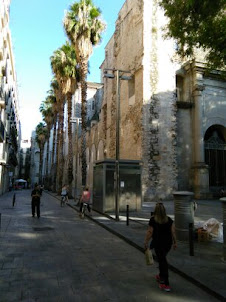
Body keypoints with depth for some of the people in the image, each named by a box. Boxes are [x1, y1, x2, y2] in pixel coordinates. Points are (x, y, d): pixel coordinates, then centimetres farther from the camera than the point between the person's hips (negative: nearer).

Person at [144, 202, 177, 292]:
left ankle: (166, 284, 5)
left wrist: (146, 242, -2)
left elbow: (149, 232, -11)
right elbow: (173, 232, -2)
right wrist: (174, 242, 8)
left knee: (162, 262, 2)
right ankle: (161, 277, 40)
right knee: (162, 259, 24)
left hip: (158, 244, -5)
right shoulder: (169, 220, -2)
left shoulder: (153, 220, -13)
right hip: (168, 243, 5)